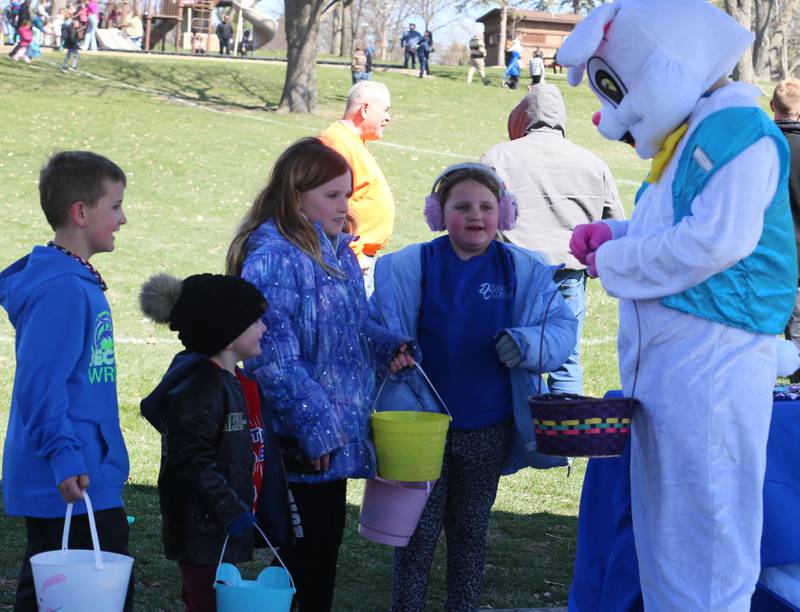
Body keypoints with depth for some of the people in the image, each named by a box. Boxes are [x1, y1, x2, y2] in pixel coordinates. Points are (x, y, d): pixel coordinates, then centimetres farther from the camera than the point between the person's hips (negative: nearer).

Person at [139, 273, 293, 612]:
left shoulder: (235, 381, 14)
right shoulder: (198, 387, -20)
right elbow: (192, 462, -25)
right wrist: (230, 511, -28)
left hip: (227, 530, 10)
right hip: (202, 531, -10)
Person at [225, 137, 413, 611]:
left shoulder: (336, 250, 10)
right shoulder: (272, 257, -18)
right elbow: (273, 359, -23)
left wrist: (387, 347, 2)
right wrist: (316, 427, -22)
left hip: (337, 435, 9)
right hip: (299, 445, -9)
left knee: (328, 542, 16)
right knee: (306, 554, 0)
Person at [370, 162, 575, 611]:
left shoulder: (523, 271, -3)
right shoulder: (407, 268, -7)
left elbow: (563, 327, -5)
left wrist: (529, 343, -28)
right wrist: (401, 404, -17)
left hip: (488, 432, 2)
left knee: (471, 531, 16)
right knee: (418, 532, 6)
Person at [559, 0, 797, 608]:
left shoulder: (736, 127, -13)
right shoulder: (687, 136, 17)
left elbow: (718, 239, -23)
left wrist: (612, 260, -10)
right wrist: (613, 235, 9)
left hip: (710, 358, -10)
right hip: (664, 358, 10)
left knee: (704, 537, -6)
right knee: (663, 531, 16)